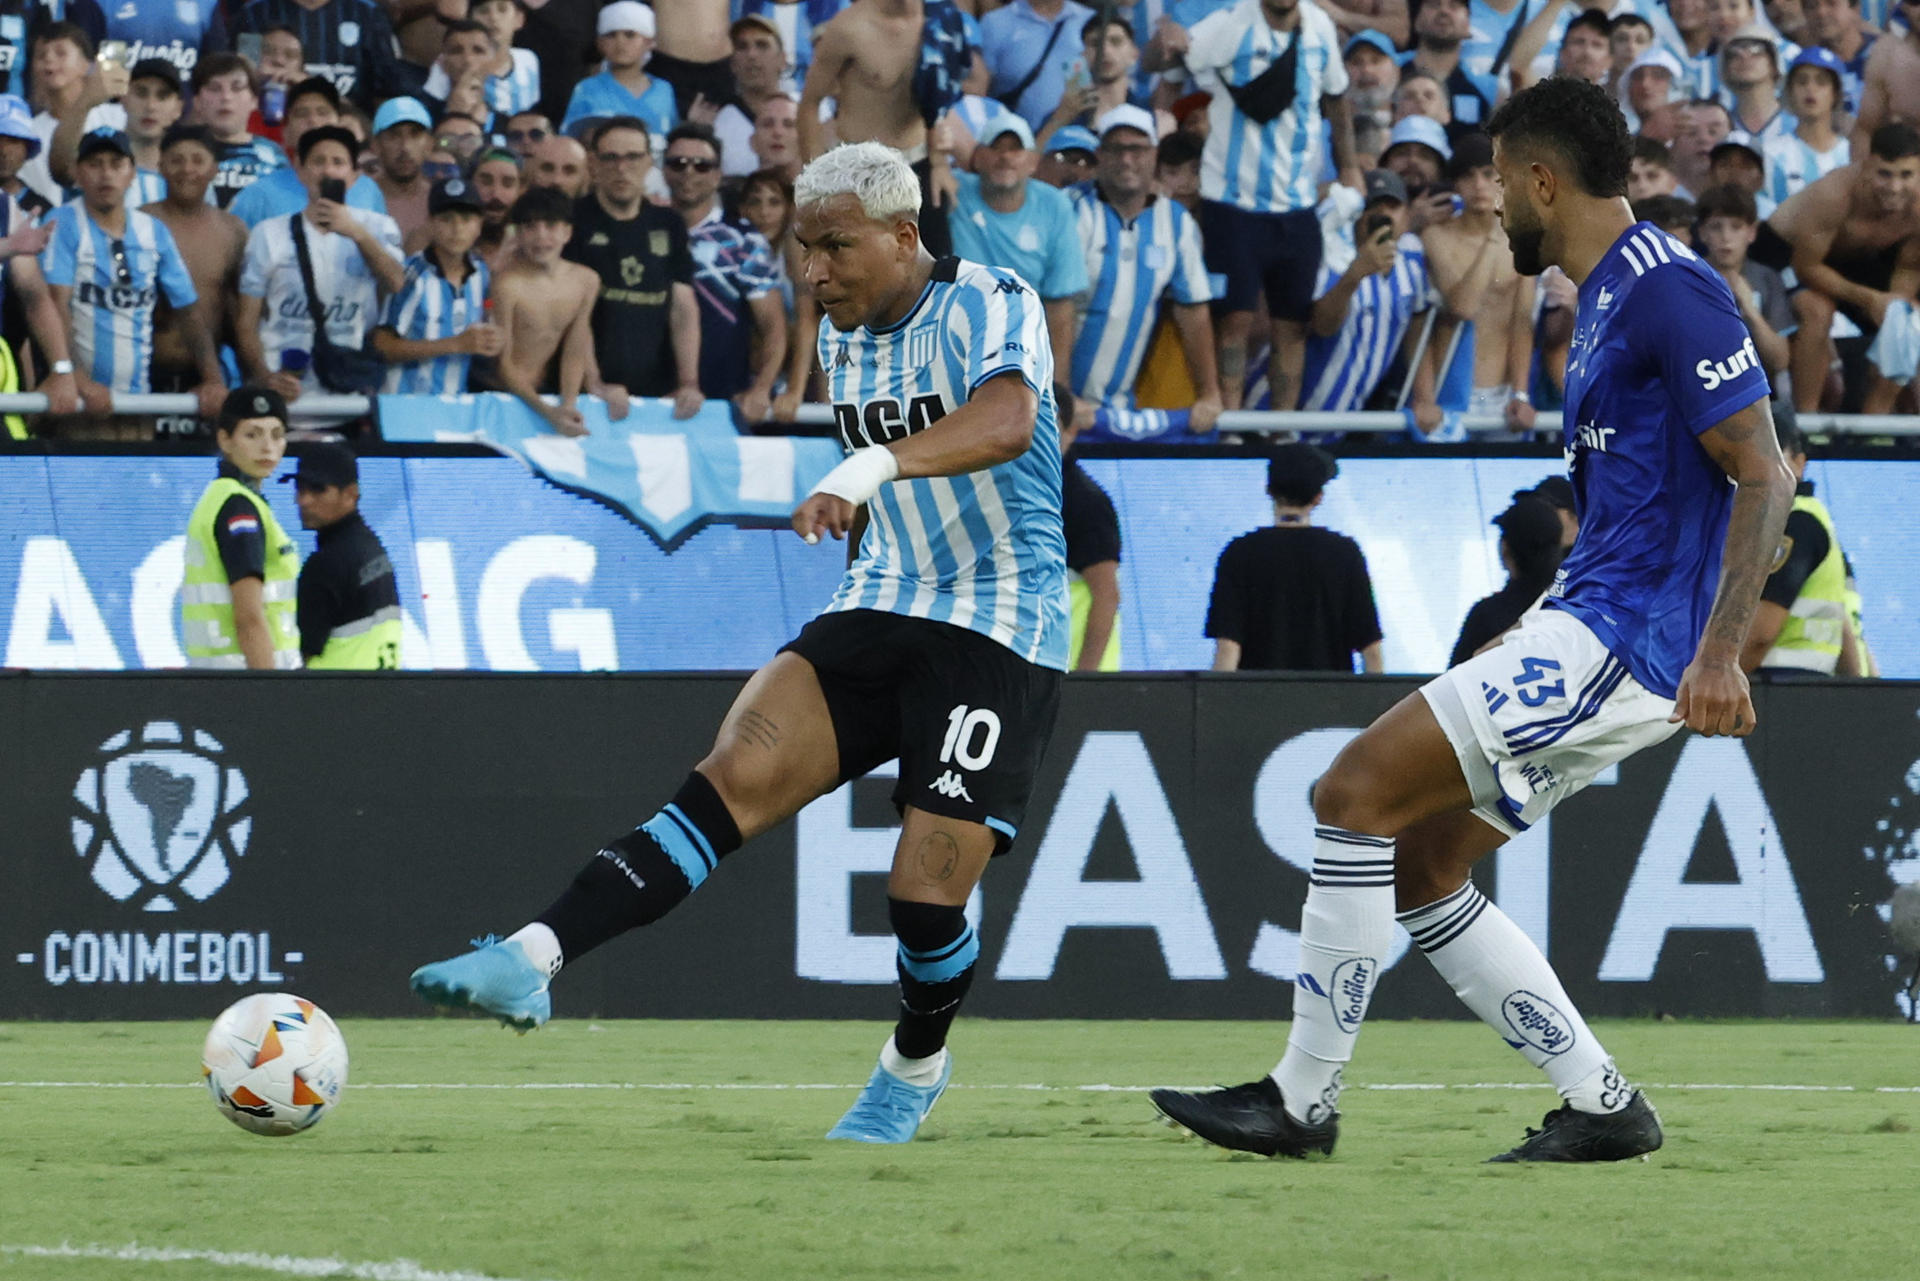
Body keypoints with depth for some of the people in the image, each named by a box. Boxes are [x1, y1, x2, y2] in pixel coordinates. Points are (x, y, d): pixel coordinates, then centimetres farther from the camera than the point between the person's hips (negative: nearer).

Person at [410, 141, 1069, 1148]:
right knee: (736, 772, -18)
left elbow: (1008, 420, -35)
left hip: (1001, 626, -6)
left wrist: (874, 466, -50)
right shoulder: (841, 335, 11)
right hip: (878, 610, 6)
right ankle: (534, 960, -32)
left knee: (928, 893, -10)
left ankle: (916, 1066, 22)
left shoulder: (990, 304, -13)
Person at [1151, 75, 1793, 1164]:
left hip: (1619, 640, -10)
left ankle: (1306, 1096, -9)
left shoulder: (1670, 292, -14)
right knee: (1418, 863, 10)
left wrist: (1721, 651, -26)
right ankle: (1604, 1106, 9)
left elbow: (1764, 479, -18)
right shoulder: (1608, 297, 17)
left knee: (1356, 792, -13)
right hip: (1590, 634, 10)